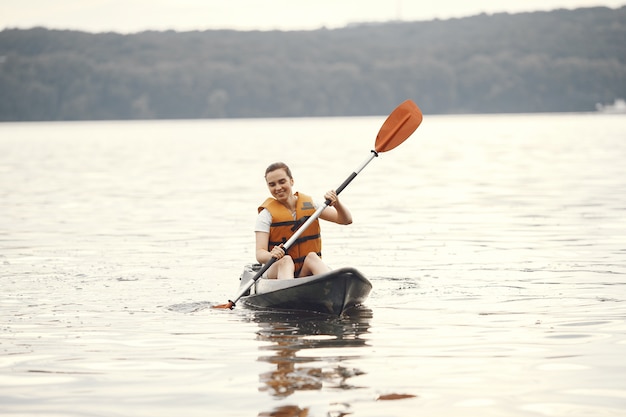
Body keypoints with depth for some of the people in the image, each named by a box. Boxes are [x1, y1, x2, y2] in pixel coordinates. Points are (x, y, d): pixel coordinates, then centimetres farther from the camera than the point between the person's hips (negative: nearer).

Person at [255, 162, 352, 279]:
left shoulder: (309, 205, 8)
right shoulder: (267, 214, -2)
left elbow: (346, 220, 5)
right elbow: (260, 254, -13)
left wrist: (336, 203, -16)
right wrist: (271, 256, -37)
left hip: (307, 272, 2)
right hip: (277, 271, -2)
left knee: (312, 256, -30)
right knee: (286, 259, -34)